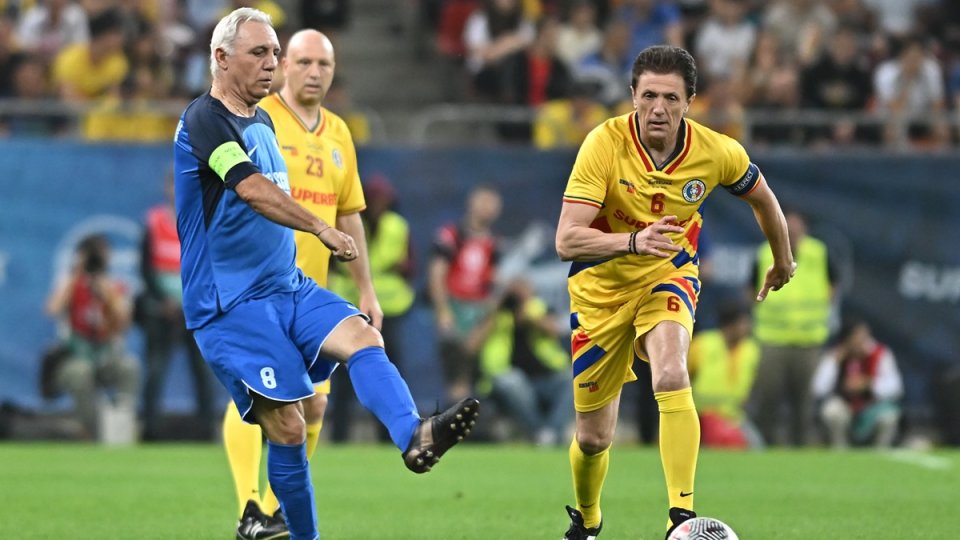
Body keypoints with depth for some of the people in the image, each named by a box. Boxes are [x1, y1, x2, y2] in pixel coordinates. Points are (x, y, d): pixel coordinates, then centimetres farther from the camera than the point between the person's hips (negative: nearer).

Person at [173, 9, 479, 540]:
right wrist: (321, 229, -35)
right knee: (288, 427, -10)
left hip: (289, 288, 8)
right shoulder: (205, 119, -12)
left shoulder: (262, 121, 17)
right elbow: (253, 190, -26)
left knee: (362, 336, -20)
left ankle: (413, 437, -41)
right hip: (231, 302, -8)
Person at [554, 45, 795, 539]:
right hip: (600, 289, 0)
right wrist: (634, 241, -46)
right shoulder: (604, 144, -23)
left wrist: (782, 261, 23)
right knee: (594, 438, 7)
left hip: (668, 278, 0)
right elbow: (565, 241, -29)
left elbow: (761, 197, 8)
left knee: (671, 375, -33)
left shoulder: (717, 152, -16)